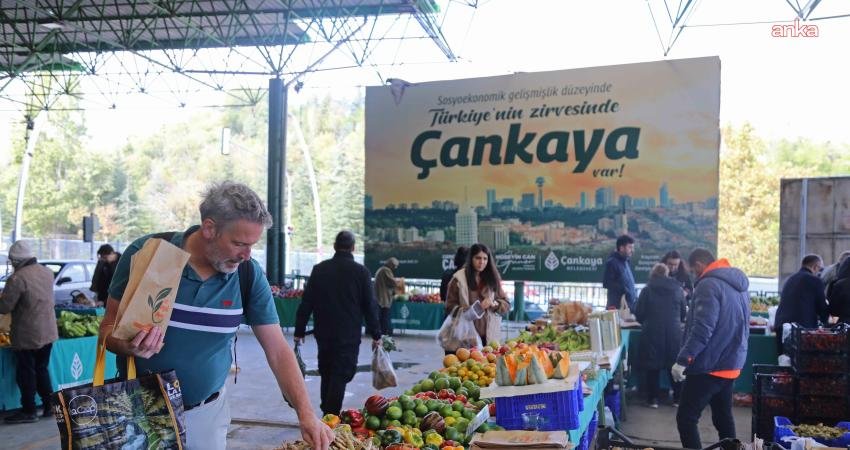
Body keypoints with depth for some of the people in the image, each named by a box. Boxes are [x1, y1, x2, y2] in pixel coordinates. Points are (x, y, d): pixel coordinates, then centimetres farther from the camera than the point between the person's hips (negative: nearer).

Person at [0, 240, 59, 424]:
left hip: (27, 336, -7)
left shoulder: (18, 278, -20)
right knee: (42, 369, 18)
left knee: (26, 373, 6)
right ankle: (50, 406, 22)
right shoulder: (47, 272, 4)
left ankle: (29, 411, 13)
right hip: (48, 332, 7)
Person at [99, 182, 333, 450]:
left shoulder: (250, 275, -11)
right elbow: (109, 326, -7)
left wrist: (306, 414, -18)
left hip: (206, 414, 2)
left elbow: (277, 350, -9)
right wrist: (129, 346, -30)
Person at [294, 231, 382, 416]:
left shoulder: (319, 269, 2)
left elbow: (306, 302, 4)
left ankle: (326, 414, 24)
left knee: (326, 374, 16)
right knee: (340, 375, 0)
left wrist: (299, 331, 10)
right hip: (349, 335, -4)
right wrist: (376, 334, 3)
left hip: (323, 333, 4)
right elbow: (370, 306, -4)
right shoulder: (361, 271, -6)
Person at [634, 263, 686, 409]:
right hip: (674, 334, 2)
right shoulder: (678, 289, 5)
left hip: (652, 333, -2)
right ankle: (677, 398, 20)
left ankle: (653, 399, 10)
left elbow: (638, 314, -1)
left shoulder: (647, 290, -2)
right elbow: (683, 314, 11)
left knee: (652, 366, 7)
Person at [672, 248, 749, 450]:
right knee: (723, 417, 18)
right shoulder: (739, 284, 13)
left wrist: (683, 359, -23)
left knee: (686, 418, -5)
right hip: (731, 364, 9)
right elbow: (742, 327, 21)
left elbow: (702, 329, -25)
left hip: (709, 365, -9)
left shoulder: (709, 285, -16)